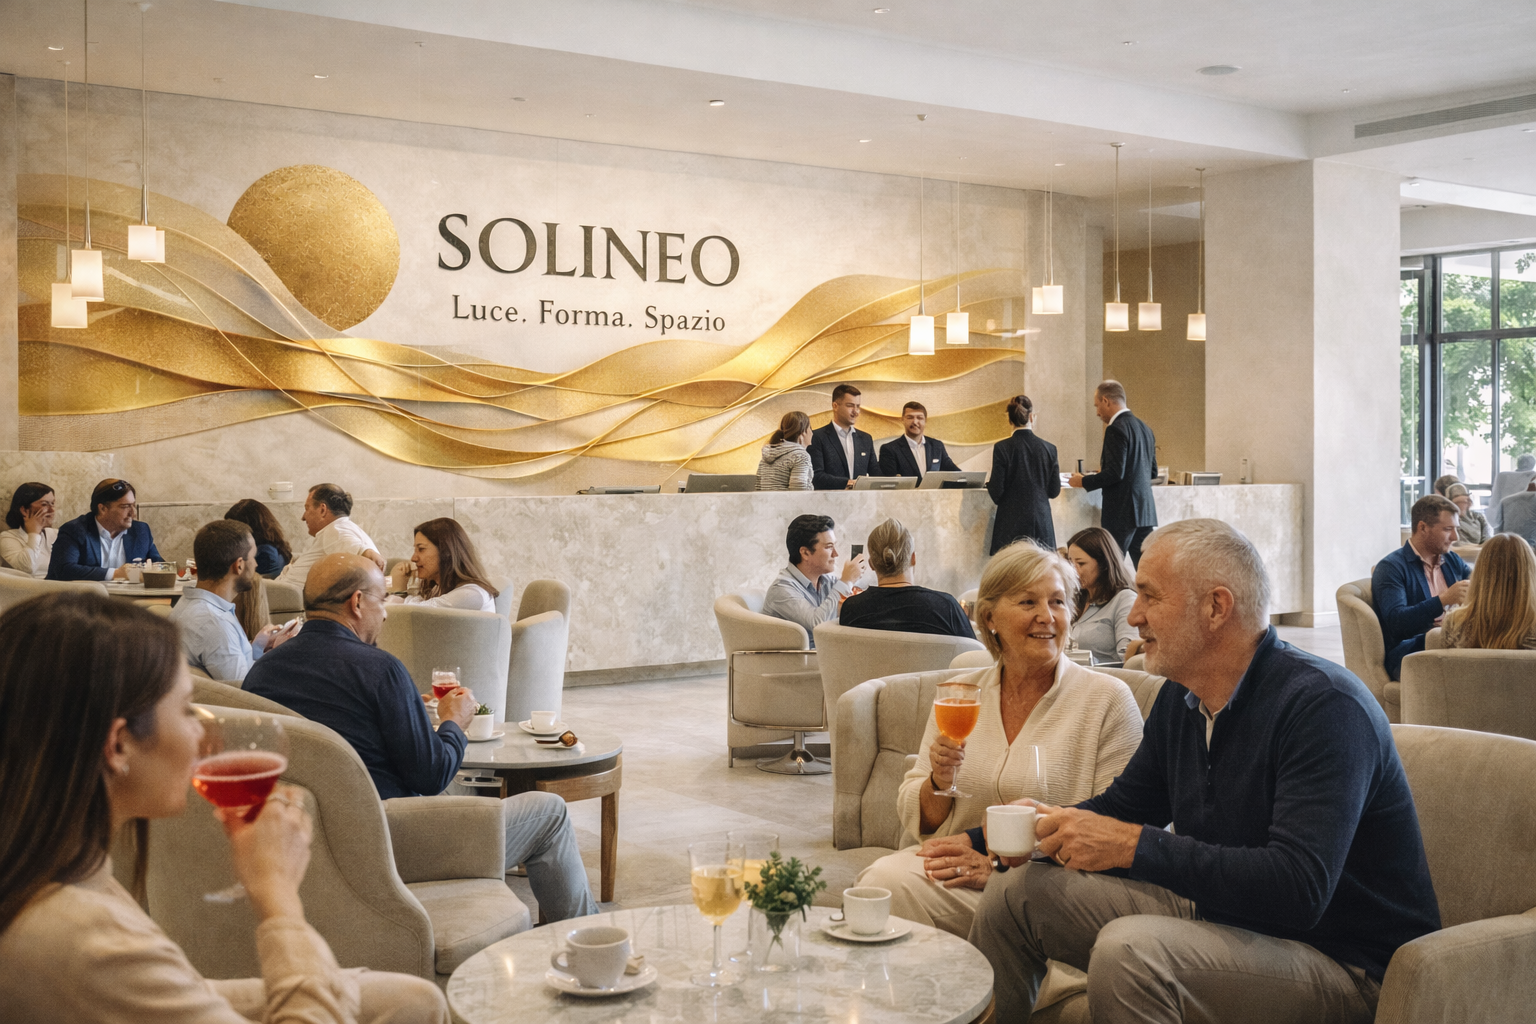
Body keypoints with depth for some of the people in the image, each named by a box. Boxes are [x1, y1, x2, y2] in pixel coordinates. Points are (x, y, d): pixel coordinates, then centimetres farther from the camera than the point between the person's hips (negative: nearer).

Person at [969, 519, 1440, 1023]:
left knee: (1129, 949, -34)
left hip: (1340, 959, -8)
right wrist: (1052, 824, -5)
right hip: (1221, 911, 8)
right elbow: (1125, 804, 18)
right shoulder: (1180, 697, 5)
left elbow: (1297, 889, -32)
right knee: (1018, 892, 3)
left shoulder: (1324, 706, -22)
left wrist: (1135, 846, -31)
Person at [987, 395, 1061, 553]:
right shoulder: (1049, 448, 2)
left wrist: (988, 482, 15)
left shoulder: (1001, 448, -7)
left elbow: (996, 492, -6)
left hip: (1011, 524, -3)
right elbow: (1054, 491, 6)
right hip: (1041, 522, 3)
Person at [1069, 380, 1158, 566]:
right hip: (1145, 511, 8)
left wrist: (1084, 481, -6)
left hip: (1122, 513, -8)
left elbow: (1115, 472, -20)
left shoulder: (1116, 428, -13)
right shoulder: (1144, 428, 14)